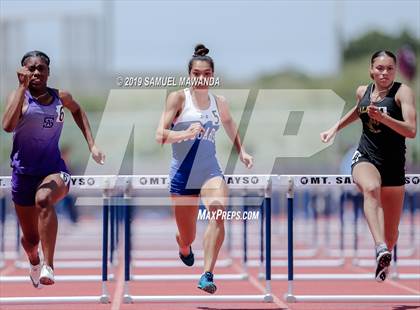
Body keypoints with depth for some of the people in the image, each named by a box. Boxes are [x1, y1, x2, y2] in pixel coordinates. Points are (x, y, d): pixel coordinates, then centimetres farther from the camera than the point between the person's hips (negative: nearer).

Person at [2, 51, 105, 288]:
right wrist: (23, 87, -27)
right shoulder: (19, 96, -9)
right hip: (24, 173, 0)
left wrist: (92, 144, 16)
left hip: (54, 170, 0)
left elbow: (78, 110, 24)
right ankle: (34, 262, 51)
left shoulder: (61, 97, 0)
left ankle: (48, 267, -41)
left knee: (43, 199, -38)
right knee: (31, 238, 12)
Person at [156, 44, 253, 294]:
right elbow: (160, 135, -11)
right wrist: (185, 134, -28)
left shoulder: (220, 103, 8)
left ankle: (208, 275, -33)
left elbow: (230, 125, 29)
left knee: (218, 208, -32)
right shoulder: (178, 98, -3)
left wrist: (242, 151, 15)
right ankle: (183, 244, 49)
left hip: (211, 171, 2)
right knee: (188, 239, 6)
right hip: (182, 175, -2)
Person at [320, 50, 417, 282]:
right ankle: (380, 249, -53)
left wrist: (382, 117, -33)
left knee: (391, 233, 6)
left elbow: (411, 131, -22)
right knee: (371, 188, -38)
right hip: (365, 157, 1)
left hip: (393, 165, -1)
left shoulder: (402, 92, -9)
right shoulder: (363, 91, 5)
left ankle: (384, 260, 38)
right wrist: (335, 128, 27)